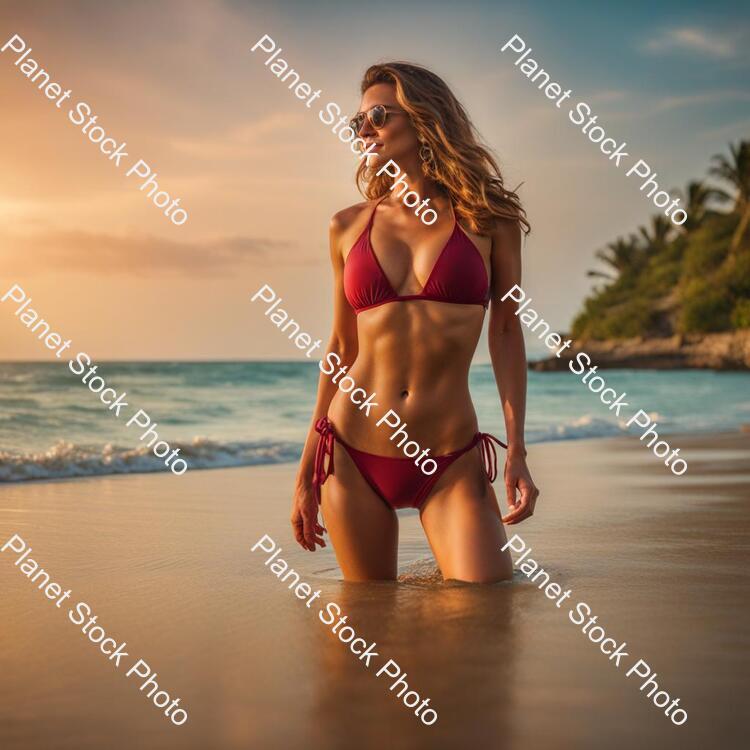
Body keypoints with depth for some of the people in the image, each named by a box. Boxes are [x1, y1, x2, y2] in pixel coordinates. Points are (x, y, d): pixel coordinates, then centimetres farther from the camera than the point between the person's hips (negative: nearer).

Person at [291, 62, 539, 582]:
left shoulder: (486, 217, 1)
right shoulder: (349, 226, 7)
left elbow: (506, 332, 4)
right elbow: (342, 346, 12)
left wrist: (516, 452, -3)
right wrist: (306, 473, 11)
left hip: (452, 462, -1)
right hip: (352, 456, 2)